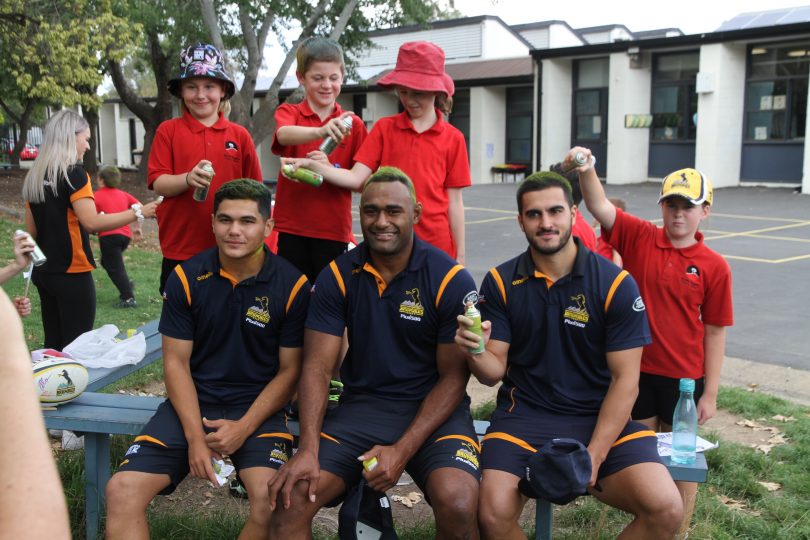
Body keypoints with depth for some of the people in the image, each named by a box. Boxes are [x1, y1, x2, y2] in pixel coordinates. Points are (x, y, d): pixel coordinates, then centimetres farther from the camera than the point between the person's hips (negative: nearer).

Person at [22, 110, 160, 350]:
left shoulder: (33, 176, 9)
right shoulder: (74, 173, -14)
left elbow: (31, 230, 13)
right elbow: (92, 222, -23)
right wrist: (138, 212, -20)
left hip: (43, 271, 8)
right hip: (71, 272, -8)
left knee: (53, 344, 15)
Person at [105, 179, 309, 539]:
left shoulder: (292, 286, -7)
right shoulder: (186, 278, -1)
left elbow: (289, 370, -2)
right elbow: (176, 362, 0)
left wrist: (244, 428, -14)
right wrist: (195, 436, -12)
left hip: (258, 406, -2)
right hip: (192, 402, 2)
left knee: (273, 501, -27)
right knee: (122, 491, -17)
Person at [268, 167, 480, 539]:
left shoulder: (451, 280, -8)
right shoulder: (337, 276, 0)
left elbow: (453, 378, -7)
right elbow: (317, 368, -3)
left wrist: (402, 451, -17)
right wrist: (308, 449, -17)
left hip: (433, 410, -2)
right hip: (361, 406, 2)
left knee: (458, 505, -28)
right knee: (292, 497, -18)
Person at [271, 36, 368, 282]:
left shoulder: (353, 124, 5)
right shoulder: (288, 112, 4)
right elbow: (284, 135, -21)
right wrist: (320, 131, -41)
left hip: (334, 231, 0)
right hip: (291, 228, 0)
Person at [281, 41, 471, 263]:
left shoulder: (453, 138, 1)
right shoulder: (384, 128, 4)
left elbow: (454, 200, 2)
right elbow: (356, 179, -5)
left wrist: (459, 256, 3)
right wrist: (311, 165, -20)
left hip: (435, 244, -1)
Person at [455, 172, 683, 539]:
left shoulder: (616, 284, -5)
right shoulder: (500, 282, 0)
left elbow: (625, 380, -5)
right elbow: (495, 372, -1)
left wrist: (594, 456, -14)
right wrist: (475, 354, -25)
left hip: (601, 416, 0)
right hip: (524, 415, 0)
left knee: (665, 510, -22)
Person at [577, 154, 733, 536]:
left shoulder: (714, 266, -8)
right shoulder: (639, 238, -5)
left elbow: (715, 332, -5)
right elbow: (600, 207, -17)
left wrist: (710, 394, -3)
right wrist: (585, 170, -37)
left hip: (684, 378, -1)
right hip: (635, 369, 1)